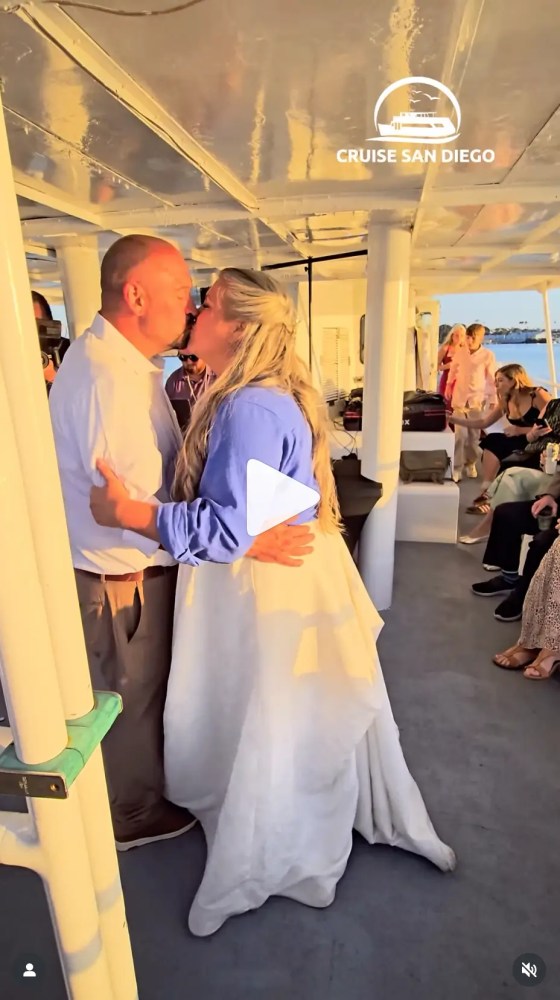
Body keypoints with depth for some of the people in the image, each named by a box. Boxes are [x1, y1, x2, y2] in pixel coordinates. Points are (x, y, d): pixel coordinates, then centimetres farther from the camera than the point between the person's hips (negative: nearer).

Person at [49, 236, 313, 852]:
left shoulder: (119, 359, 6)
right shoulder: (107, 378, -28)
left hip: (130, 567, 9)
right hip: (121, 577, -9)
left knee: (141, 691, 27)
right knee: (131, 699, 14)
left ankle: (139, 789, 53)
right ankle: (133, 816, 42)